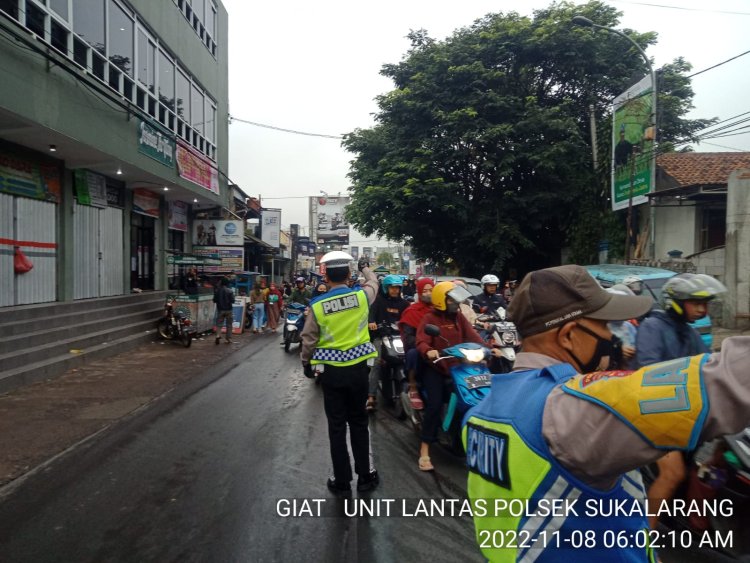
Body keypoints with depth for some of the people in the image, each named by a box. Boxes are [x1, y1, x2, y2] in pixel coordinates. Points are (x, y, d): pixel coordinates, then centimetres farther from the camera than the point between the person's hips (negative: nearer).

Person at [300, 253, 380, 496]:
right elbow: (373, 283, 16)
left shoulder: (317, 305, -10)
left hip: (332, 371, -1)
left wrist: (306, 363, 16)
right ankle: (365, 476, 26)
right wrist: (365, 267, 36)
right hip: (358, 368, 2)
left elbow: (308, 339, -2)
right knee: (359, 423, 16)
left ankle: (342, 481, 19)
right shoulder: (362, 295, -8)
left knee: (337, 426, 9)